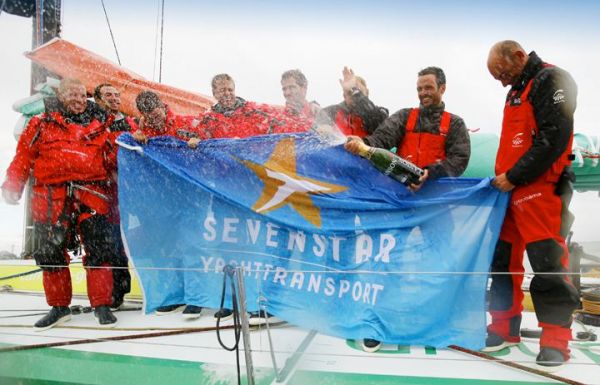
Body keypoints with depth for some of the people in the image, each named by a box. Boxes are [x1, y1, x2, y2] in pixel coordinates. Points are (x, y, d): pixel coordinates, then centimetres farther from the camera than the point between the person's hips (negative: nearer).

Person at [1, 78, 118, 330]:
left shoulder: (99, 124, 16)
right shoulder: (41, 124, 13)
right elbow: (23, 156, 9)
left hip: (90, 193, 0)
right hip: (51, 196, 1)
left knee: (98, 247, -8)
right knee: (50, 250, 4)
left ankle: (101, 305, 2)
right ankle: (59, 307, 19)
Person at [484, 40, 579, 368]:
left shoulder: (551, 80, -6)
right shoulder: (517, 91, 22)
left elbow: (554, 138, -17)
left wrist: (514, 176, -15)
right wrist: (502, 178, 12)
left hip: (541, 190, -9)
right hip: (510, 191, 9)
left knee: (548, 265, -7)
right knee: (503, 261, 11)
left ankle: (555, 340, 2)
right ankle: (505, 328, 21)